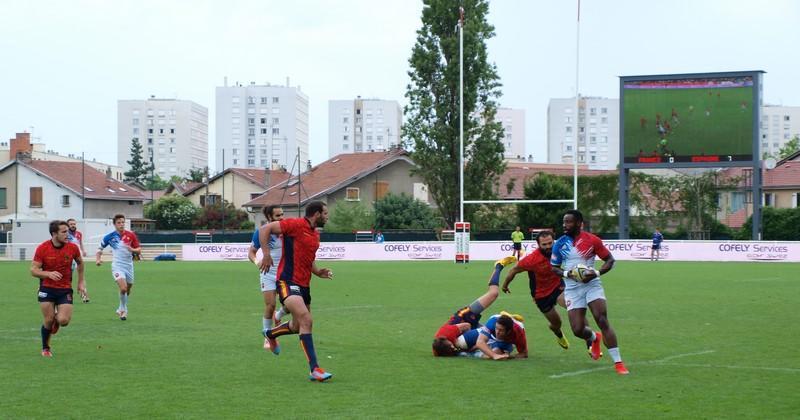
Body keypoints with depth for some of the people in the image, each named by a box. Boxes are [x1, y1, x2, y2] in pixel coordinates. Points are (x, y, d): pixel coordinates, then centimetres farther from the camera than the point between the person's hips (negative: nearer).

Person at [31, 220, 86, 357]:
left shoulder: (72, 247, -6)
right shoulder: (42, 248, -11)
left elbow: (80, 263, 15)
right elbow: (33, 270, -10)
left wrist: (81, 281, 15)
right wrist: (48, 274, -28)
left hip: (65, 289, 1)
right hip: (47, 289, -1)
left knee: (64, 320, -13)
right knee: (48, 320, -4)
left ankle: (57, 318, 27)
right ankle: (45, 349, 20)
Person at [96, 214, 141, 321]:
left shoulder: (131, 235, -3)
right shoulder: (110, 237, -5)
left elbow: (139, 249, 2)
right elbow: (100, 248, 7)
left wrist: (133, 250, -20)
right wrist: (98, 259, -9)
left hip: (129, 265, 3)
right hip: (117, 265, -3)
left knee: (128, 290, 13)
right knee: (123, 288, -21)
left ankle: (121, 309, 37)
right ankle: (124, 309, 0)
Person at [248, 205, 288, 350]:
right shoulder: (260, 232, -8)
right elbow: (251, 251, 1)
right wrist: (255, 261, -20)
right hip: (268, 272, -2)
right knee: (270, 305, -9)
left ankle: (278, 317, 28)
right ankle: (267, 338, 10)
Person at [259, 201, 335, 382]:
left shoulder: (315, 234, 15)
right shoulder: (296, 225, -12)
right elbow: (264, 229, -14)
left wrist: (318, 272, 11)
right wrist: (266, 255, -18)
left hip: (304, 284, 9)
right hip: (288, 282, -9)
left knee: (298, 326, 20)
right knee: (306, 319, -23)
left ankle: (271, 334, 52)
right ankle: (314, 369, -25)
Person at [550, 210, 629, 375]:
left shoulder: (592, 240, -6)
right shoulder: (560, 243, 1)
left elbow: (610, 260, 0)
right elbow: (554, 268, 10)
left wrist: (597, 273, -16)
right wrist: (566, 273, -11)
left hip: (592, 284, -2)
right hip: (572, 288, 2)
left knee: (603, 320, -17)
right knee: (577, 330, -6)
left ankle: (618, 363, -13)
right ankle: (593, 338, 33)